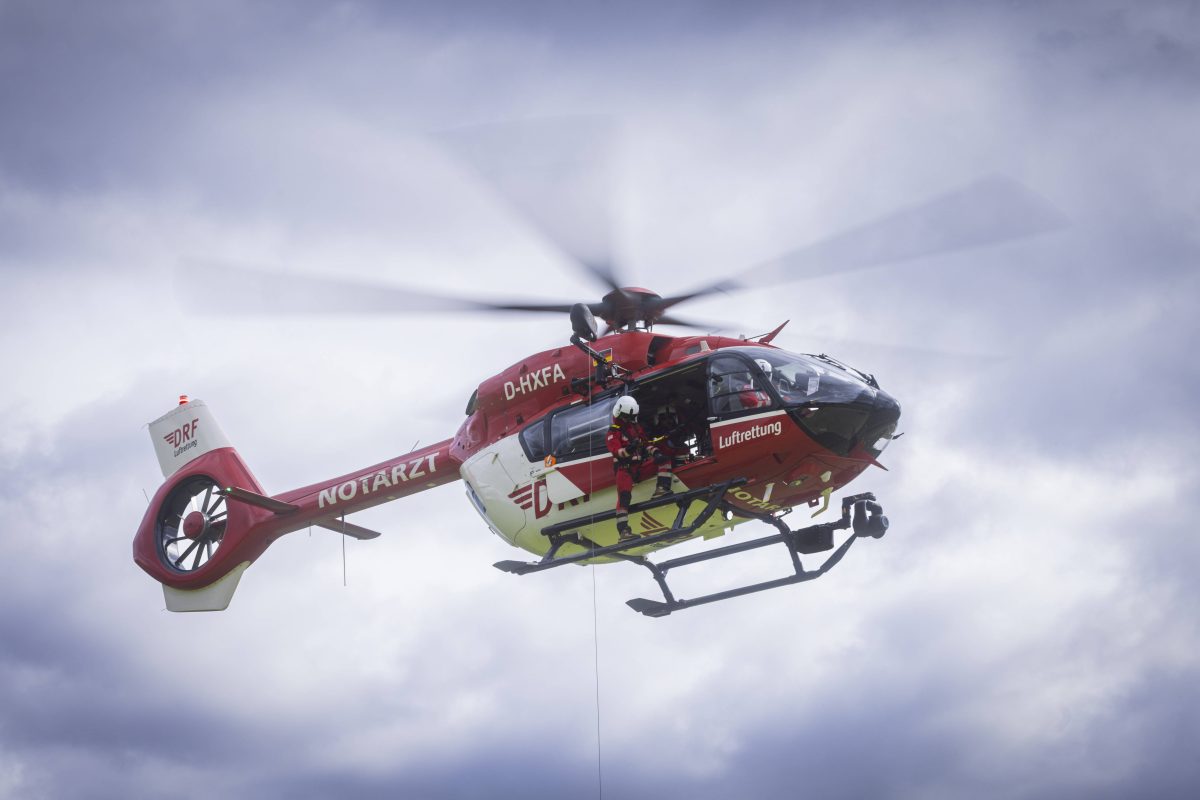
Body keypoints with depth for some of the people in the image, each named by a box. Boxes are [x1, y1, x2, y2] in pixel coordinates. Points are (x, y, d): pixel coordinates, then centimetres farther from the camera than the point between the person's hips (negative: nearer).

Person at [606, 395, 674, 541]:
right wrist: (628, 449, -39)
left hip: (640, 465, 6)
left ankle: (661, 489, -19)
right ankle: (623, 531, -29)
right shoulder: (613, 432, -4)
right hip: (625, 468, -6)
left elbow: (646, 444, 15)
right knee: (624, 496, -22)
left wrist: (654, 451, -6)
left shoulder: (638, 428, 17)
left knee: (664, 458, -5)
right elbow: (616, 451, -19)